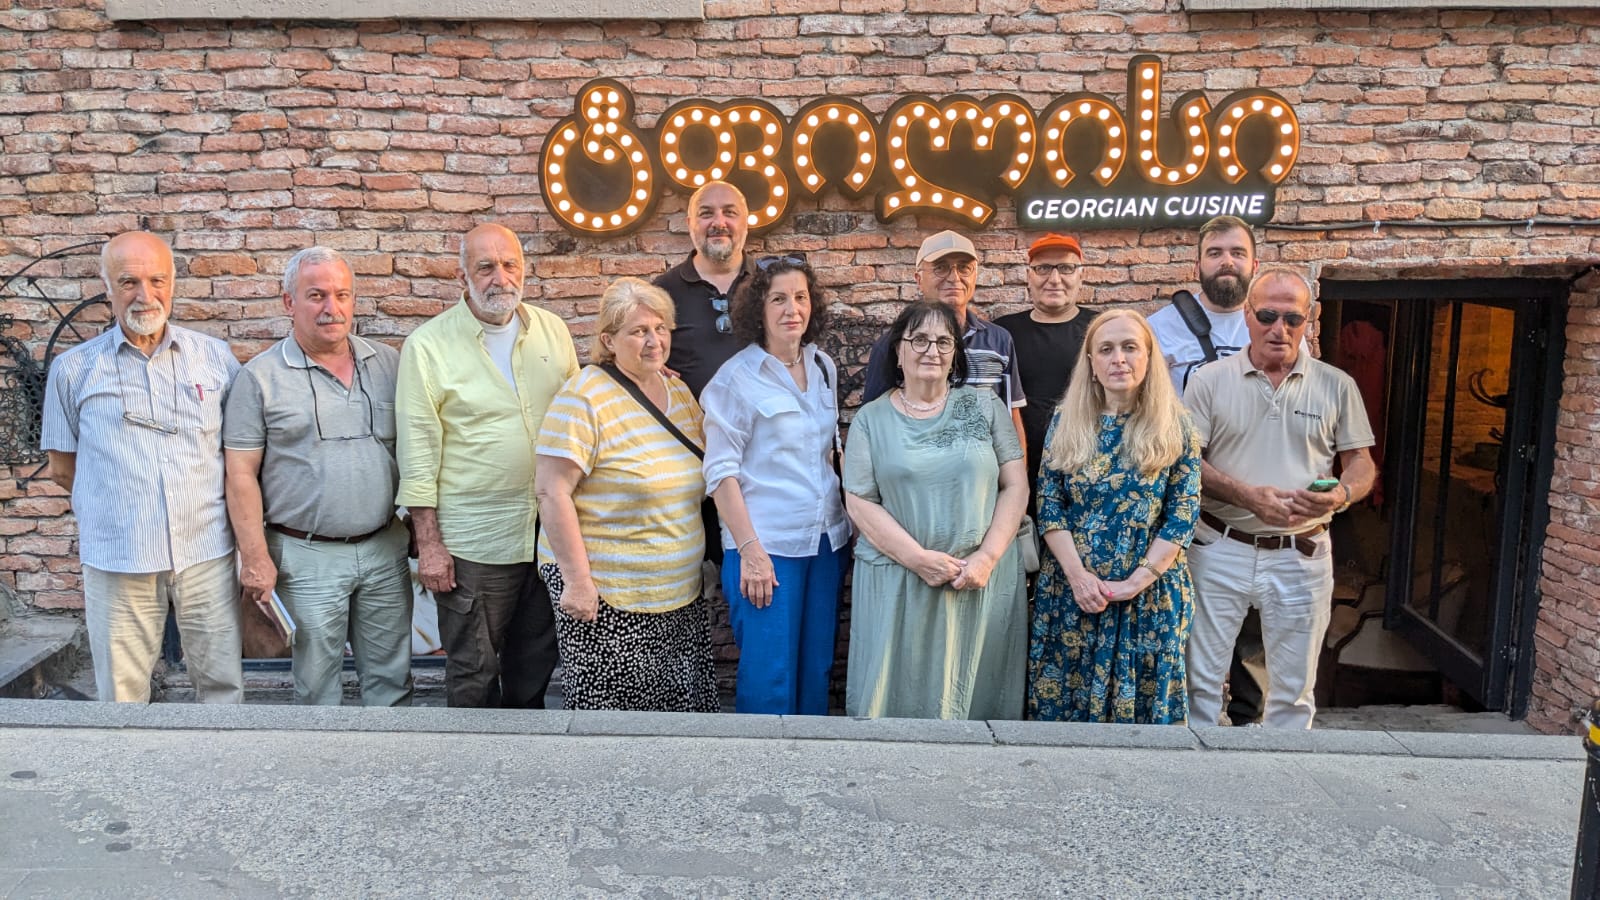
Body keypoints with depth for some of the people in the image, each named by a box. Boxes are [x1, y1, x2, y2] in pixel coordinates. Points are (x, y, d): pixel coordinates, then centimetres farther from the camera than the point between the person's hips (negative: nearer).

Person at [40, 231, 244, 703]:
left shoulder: (215, 357, 4)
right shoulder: (74, 369, 3)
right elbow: (63, 468, 11)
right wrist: (121, 501, 8)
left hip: (207, 553, 1)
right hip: (116, 559, 0)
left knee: (223, 685, 9)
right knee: (121, 697, 10)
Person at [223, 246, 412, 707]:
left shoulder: (389, 363, 5)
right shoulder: (260, 376, -5)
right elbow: (241, 473, -5)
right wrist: (255, 557, -9)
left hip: (385, 549, 3)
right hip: (308, 557, -3)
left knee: (392, 676, 13)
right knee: (317, 679, 11)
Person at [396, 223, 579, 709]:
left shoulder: (553, 331, 4)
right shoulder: (428, 346, -7)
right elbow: (417, 455, -8)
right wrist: (428, 543, -10)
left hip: (549, 531, 4)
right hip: (473, 543, -4)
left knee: (537, 660, 19)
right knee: (473, 673, 8)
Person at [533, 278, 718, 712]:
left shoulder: (680, 391, 9)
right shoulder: (584, 398, -13)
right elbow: (552, 493, -17)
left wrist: (704, 562, 15)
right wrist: (577, 581, -19)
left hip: (680, 592, 6)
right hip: (605, 596, -6)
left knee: (684, 705, 10)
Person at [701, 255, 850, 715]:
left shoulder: (824, 368, 9)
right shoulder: (736, 378, -8)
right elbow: (722, 471, -11)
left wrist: (847, 521, 11)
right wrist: (750, 550, -15)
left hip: (827, 539, 6)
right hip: (767, 544, -5)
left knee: (817, 669, 12)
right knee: (769, 676, -2)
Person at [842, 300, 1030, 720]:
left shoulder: (984, 406, 7)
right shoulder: (871, 420, 4)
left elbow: (1015, 486, 3)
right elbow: (860, 502, -2)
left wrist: (986, 557, -9)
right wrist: (919, 559, -12)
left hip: (982, 582, 1)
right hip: (896, 583, 0)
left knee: (974, 694, 6)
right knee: (898, 694, 3)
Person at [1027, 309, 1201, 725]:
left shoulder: (1174, 426, 0)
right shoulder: (1066, 420, 3)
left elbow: (1183, 515, -5)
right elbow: (1048, 504, -1)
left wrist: (1135, 582, -13)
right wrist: (1078, 574, -12)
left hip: (1149, 595, -1)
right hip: (1070, 588, 1)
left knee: (1140, 704, 7)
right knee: (1060, 704, 7)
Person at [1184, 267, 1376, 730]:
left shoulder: (1337, 386, 4)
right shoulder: (1210, 381, -1)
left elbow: (1361, 462, 7)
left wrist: (1342, 494, -17)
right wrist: (1248, 496, -19)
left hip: (1301, 555, 1)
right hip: (1221, 549, -1)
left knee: (1293, 690, 11)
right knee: (1201, 678, 7)